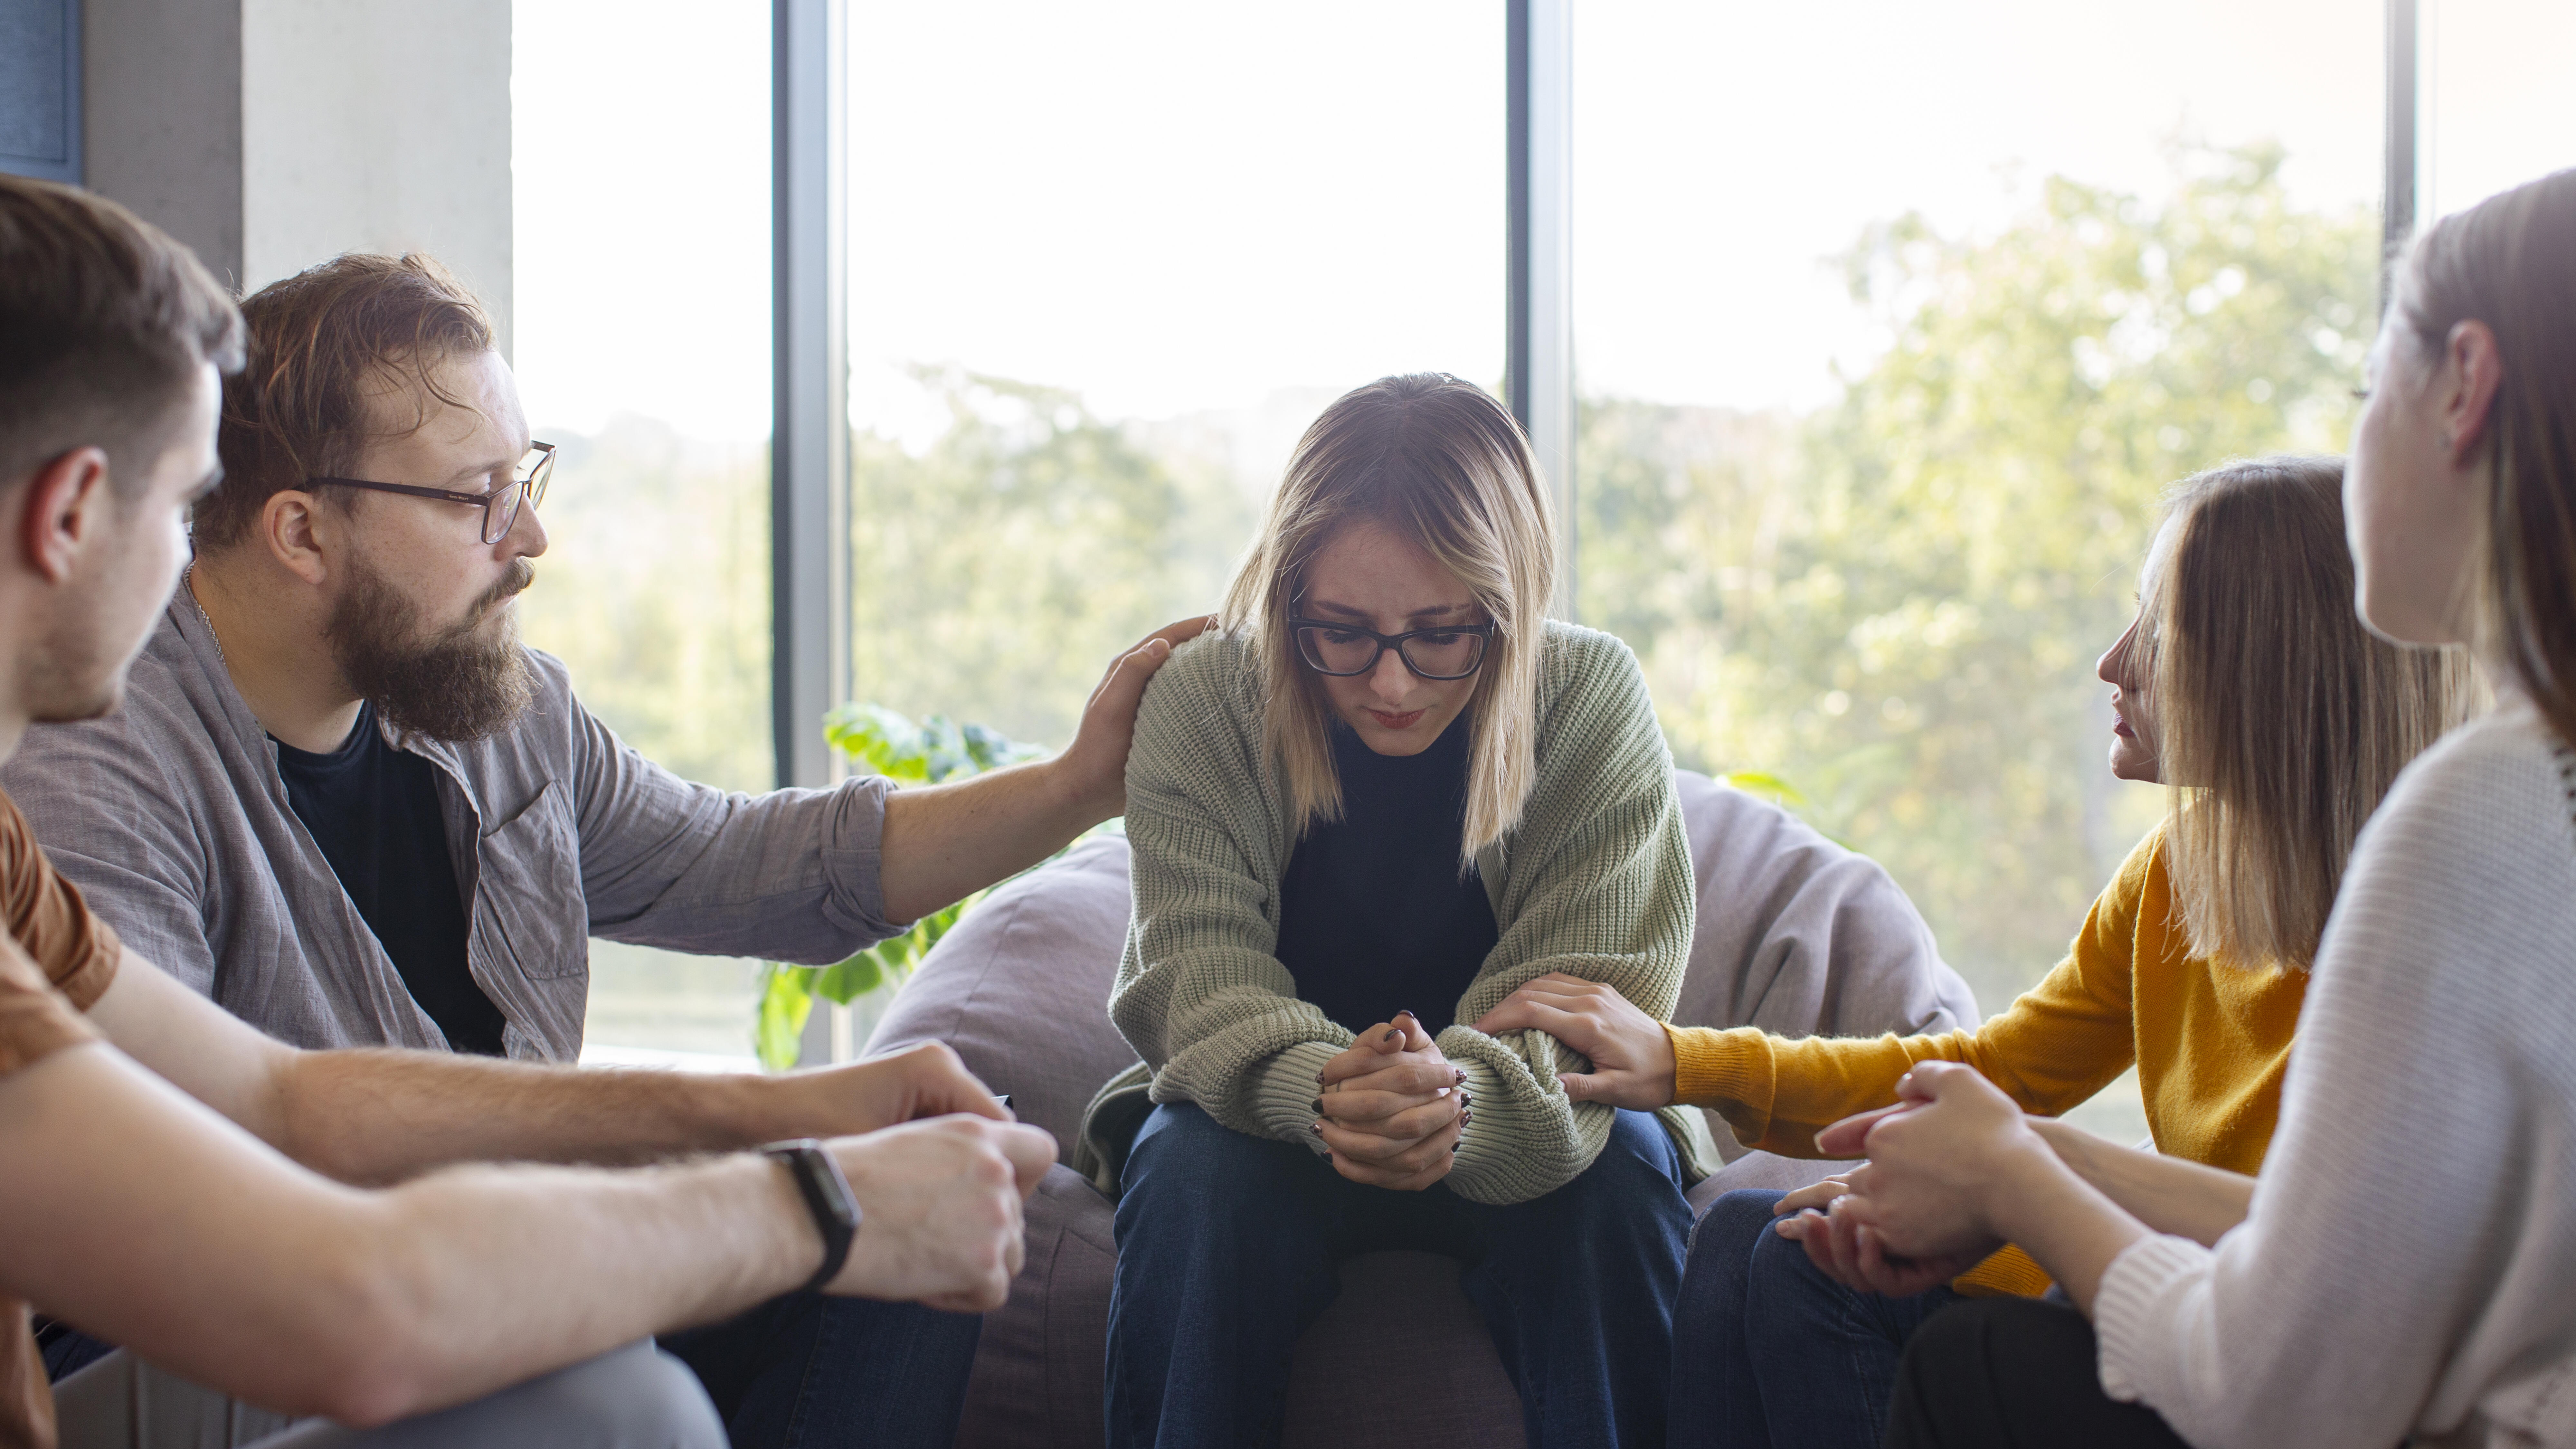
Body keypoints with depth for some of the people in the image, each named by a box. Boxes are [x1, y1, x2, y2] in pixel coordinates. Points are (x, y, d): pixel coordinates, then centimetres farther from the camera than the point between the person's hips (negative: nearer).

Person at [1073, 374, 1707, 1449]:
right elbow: (1202, 984, -20)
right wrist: (1321, 1089, -43)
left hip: (1514, 1135, 0)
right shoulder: (1200, 704, -13)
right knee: (1196, 1171, -31)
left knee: (1618, 1171, -30)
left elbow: (1587, 1002, -21)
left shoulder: (1594, 704, -14)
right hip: (1264, 1112, 0)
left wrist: (1457, 1098, -44)